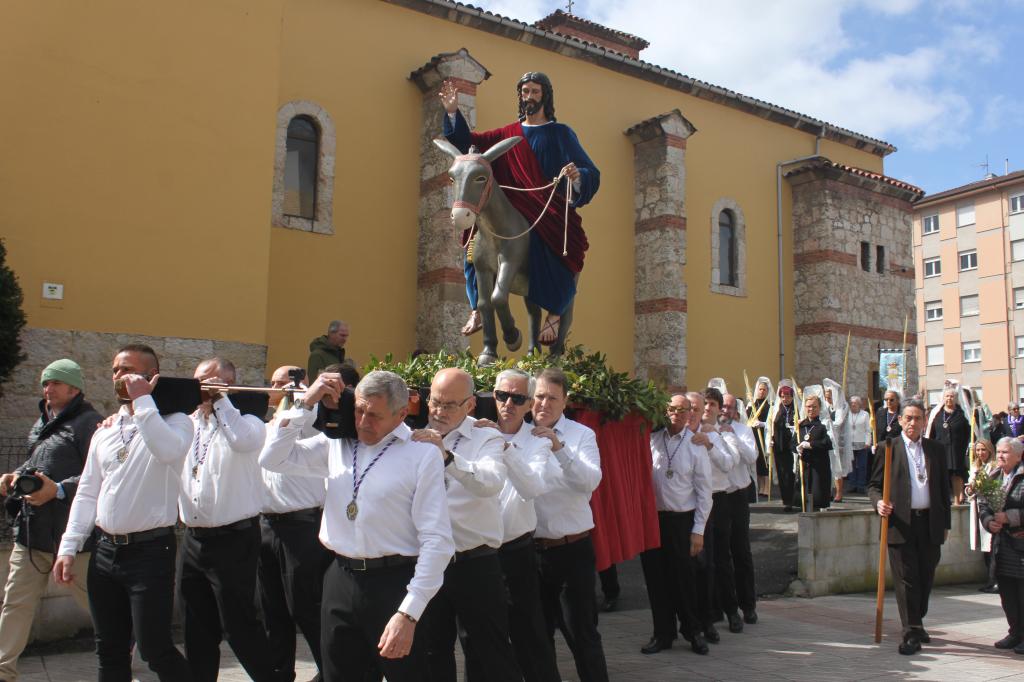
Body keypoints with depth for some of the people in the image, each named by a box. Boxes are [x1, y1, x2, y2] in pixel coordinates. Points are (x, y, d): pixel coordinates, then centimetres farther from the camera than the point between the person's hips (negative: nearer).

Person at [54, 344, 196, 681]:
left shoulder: (174, 421, -5)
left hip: (149, 551, -6)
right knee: (110, 652, 15)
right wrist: (68, 548, 8)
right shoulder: (105, 431, 13)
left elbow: (168, 451, -30)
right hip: (105, 551, 6)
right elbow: (87, 493, 15)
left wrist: (142, 400, -20)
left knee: (155, 649, -5)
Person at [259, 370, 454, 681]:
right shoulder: (336, 442, 7)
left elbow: (437, 540, -13)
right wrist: (305, 404, -1)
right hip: (339, 581, 5)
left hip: (392, 585, -5)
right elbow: (272, 459, 8)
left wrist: (408, 613, -16)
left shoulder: (422, 454, -10)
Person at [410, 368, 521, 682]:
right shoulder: (417, 439, 6)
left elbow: (491, 482, -26)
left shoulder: (487, 438, -6)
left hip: (475, 565, -4)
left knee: (491, 654, 6)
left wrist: (447, 456, -38)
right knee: (433, 653, 18)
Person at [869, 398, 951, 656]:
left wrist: (945, 523, 13)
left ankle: (917, 622, 31)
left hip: (931, 523, 4)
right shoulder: (888, 448, 1)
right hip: (901, 523, -3)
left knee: (926, 577, 12)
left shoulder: (936, 449, 11)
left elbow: (944, 488, 15)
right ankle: (912, 633, 0)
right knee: (906, 579, -3)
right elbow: (874, 485, 2)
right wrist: (879, 502, -18)